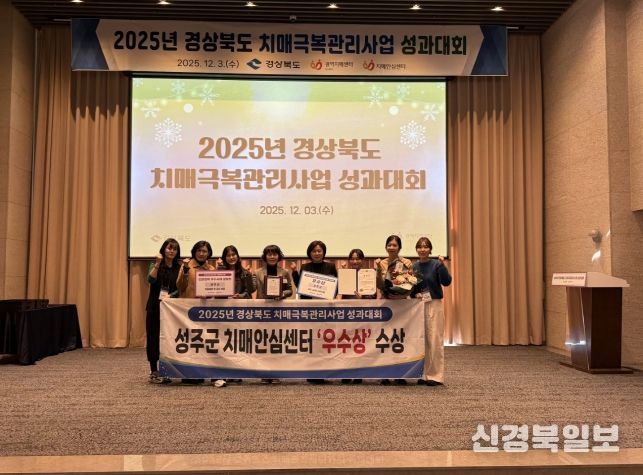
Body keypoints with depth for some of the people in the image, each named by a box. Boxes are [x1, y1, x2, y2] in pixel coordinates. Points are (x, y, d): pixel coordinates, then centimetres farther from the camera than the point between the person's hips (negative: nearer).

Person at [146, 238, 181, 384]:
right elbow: (151, 280, -15)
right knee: (153, 338, 0)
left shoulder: (179, 267, 5)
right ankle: (153, 372, 8)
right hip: (154, 306, -1)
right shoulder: (155, 265, 3)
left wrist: (170, 296, -17)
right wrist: (158, 264, -19)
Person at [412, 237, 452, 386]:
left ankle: (436, 375, 3)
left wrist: (443, 265, -25)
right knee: (421, 341, 8)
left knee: (434, 340, -4)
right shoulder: (414, 266, 9)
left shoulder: (436, 264, -5)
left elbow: (446, 282, -15)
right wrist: (414, 293, -4)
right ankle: (424, 374, 18)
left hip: (434, 305, -5)